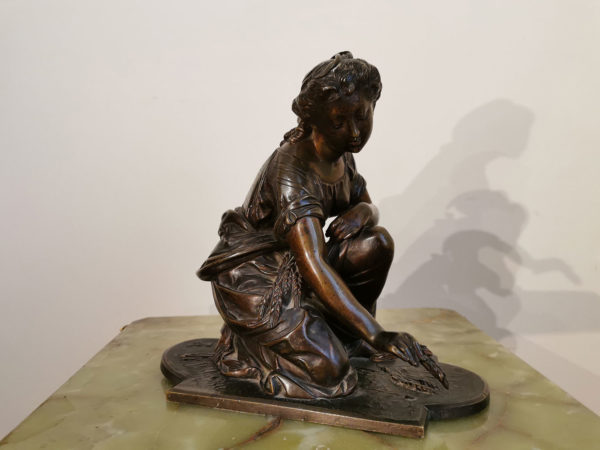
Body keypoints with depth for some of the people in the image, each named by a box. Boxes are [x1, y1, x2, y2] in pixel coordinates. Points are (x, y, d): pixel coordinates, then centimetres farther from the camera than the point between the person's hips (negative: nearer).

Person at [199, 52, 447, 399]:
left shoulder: (341, 154, -1)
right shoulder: (292, 169, -28)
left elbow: (368, 206, 10)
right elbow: (313, 266, -38)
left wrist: (362, 213, -18)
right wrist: (379, 336, -42)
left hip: (291, 266, 8)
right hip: (250, 277, -8)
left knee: (376, 243, -12)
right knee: (327, 368, -20)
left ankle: (342, 335, 5)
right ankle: (243, 343, 5)